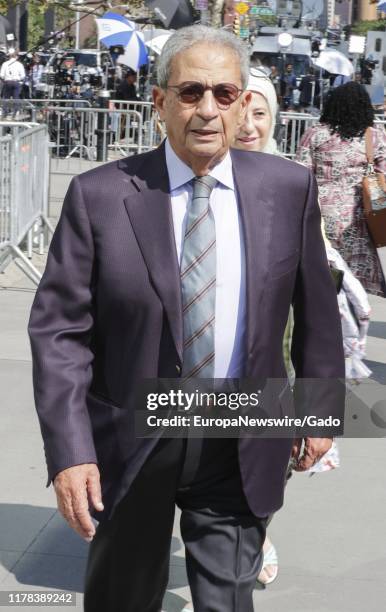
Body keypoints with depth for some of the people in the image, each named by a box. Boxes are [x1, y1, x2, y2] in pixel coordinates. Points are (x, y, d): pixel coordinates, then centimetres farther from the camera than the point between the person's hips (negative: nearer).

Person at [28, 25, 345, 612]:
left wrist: (323, 407, 11)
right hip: (129, 445, 0)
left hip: (241, 452, 1)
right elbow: (59, 327, -10)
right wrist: (69, 451, -17)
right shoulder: (100, 195, -10)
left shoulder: (288, 187, -4)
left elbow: (315, 309, 7)